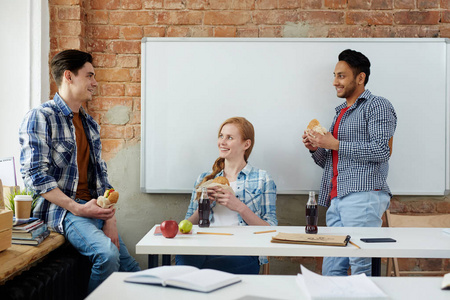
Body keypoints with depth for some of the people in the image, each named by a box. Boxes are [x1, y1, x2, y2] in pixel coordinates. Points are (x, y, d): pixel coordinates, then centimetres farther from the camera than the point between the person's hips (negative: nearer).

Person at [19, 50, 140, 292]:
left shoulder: (90, 124, 18)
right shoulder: (40, 118, -5)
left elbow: (100, 174, 14)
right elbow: (35, 175, -13)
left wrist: (110, 219, 1)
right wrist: (77, 208, -18)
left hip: (94, 209, 7)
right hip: (60, 209, -7)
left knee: (131, 270, -1)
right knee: (108, 254, -29)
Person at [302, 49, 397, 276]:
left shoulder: (377, 106, 2)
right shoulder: (341, 112, 27)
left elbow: (381, 150, -14)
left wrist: (334, 144, -11)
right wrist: (315, 149, 7)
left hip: (363, 196, -8)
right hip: (336, 200, 8)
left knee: (363, 268, -9)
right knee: (331, 270, 5)